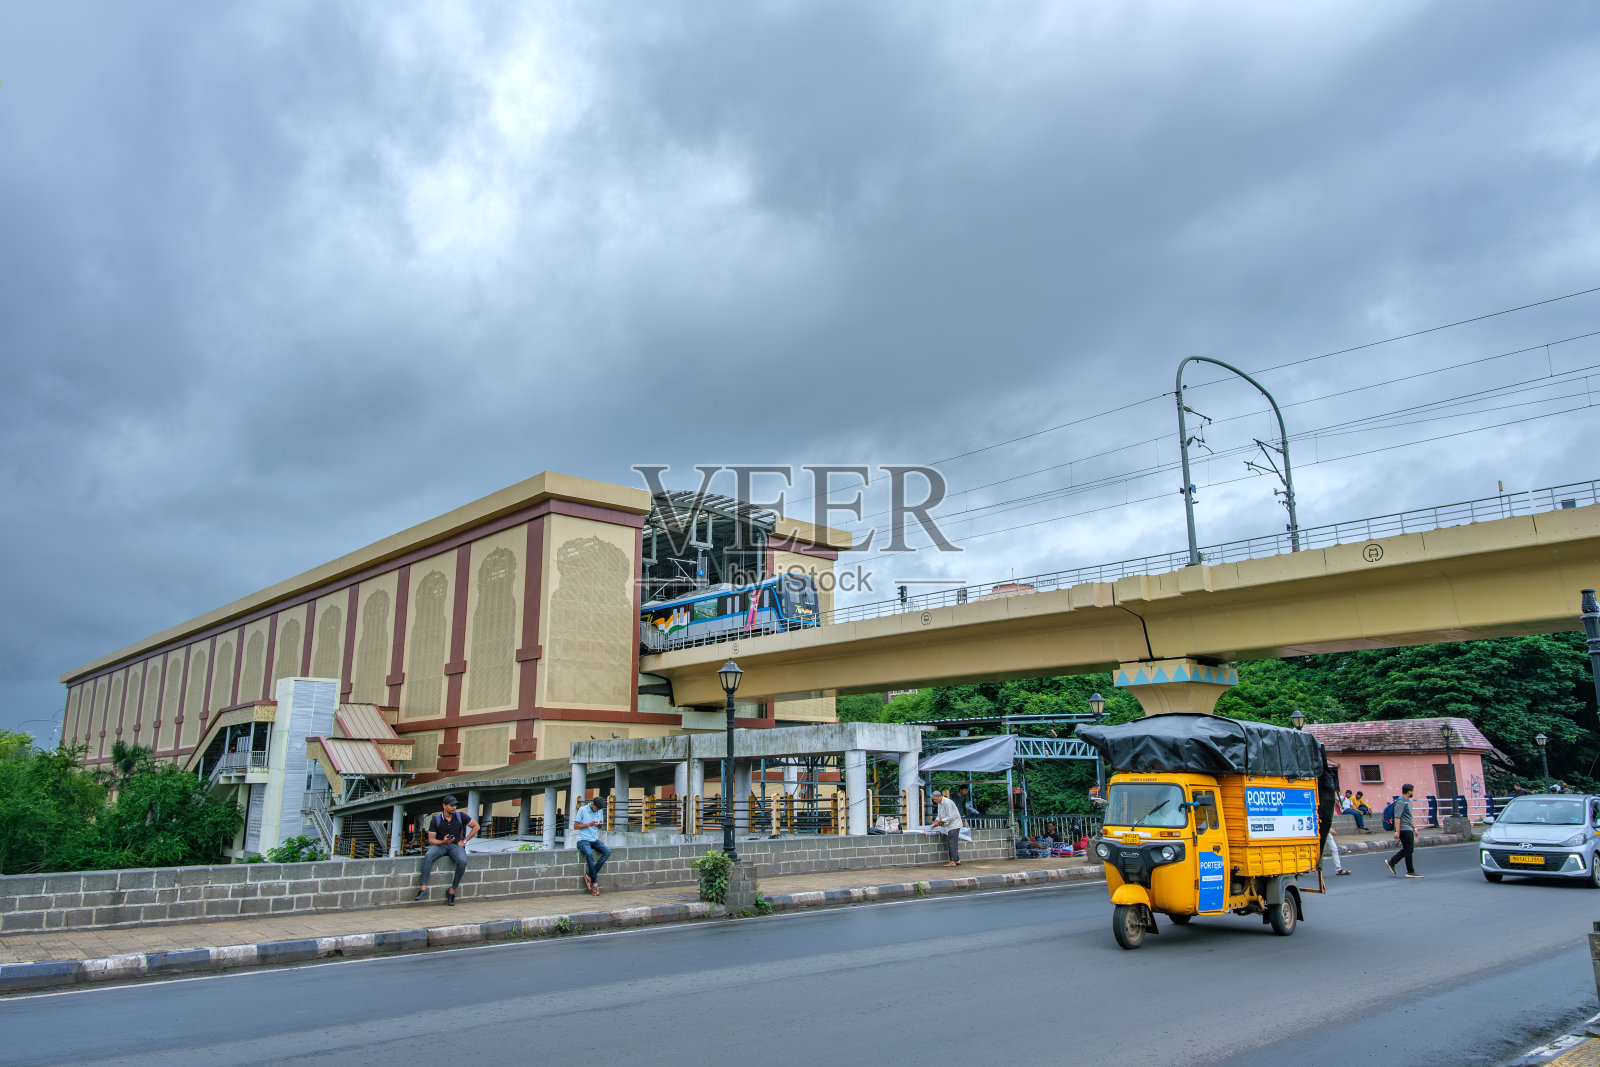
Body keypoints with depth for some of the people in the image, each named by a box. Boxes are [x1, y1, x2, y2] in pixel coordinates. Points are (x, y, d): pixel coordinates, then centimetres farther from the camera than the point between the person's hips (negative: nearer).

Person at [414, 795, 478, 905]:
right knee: (428, 856, -34)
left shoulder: (460, 816, -1)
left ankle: (452, 890, -19)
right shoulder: (436, 820, -3)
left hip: (455, 845, 0)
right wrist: (443, 842, -22)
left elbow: (476, 826, 7)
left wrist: (464, 841, 1)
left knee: (462, 861, -33)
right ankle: (423, 888, -37)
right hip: (439, 845, 0)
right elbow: (431, 840, -2)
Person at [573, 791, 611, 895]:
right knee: (589, 854, -36)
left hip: (594, 839, 5)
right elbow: (575, 826, -5)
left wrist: (600, 825, -7)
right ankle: (595, 881, -21)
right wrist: (589, 824, -17)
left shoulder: (600, 810, 9)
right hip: (583, 840, -5)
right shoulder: (582, 810, -7)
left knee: (607, 851, -22)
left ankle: (589, 875, -17)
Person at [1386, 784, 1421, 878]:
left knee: (1407, 849, 12)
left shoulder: (1407, 801, 17)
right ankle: (1410, 872, 3)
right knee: (1408, 850, -4)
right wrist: (1397, 831, -27)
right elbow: (1397, 817, -22)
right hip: (1404, 829, -10)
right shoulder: (1401, 802, -16)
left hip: (1408, 829, 10)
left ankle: (1391, 862, 17)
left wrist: (1414, 829, 26)